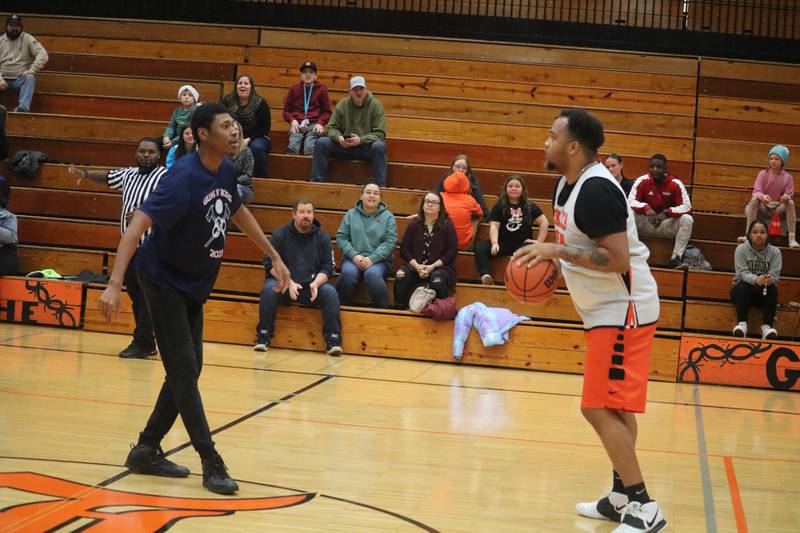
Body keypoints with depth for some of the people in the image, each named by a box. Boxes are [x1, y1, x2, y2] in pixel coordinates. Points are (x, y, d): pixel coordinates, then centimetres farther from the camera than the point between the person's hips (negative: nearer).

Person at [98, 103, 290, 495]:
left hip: (195, 285, 8)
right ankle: (211, 464, -8)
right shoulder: (183, 178, -26)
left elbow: (238, 213, 19)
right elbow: (137, 227, -32)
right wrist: (114, 284, -42)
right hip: (164, 280, -8)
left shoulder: (226, 170, -2)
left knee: (188, 370, 10)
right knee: (184, 370, -10)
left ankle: (146, 451, 21)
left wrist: (274, 257, 21)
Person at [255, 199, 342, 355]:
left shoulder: (322, 238, 7)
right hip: (283, 284, -1)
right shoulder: (280, 235, 2)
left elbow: (327, 268, 3)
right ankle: (263, 337, -19)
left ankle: (333, 340, -20)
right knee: (269, 288, -32)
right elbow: (271, 264, -5)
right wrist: (288, 282, -20)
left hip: (312, 286, 1)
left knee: (330, 292, -27)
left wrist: (316, 283, -18)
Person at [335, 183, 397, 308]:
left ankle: (383, 311, -21)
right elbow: (341, 237, 6)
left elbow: (390, 242, -1)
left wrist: (372, 259, -13)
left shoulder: (387, 216, 9)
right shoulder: (351, 214, 13)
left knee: (372, 274, -35)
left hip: (378, 260, -1)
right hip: (353, 259, 1)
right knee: (348, 273, -33)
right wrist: (354, 255, -10)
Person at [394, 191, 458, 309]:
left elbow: (452, 252, -1)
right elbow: (404, 249, 8)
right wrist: (417, 266, -11)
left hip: (440, 266, -2)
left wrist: (432, 266, -12)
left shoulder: (447, 226, 5)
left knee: (437, 280, -37)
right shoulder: (414, 225, 13)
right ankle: (400, 310, -19)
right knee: (400, 275, -29)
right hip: (415, 265, 2)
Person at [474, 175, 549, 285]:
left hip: (522, 244, -1)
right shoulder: (499, 206, 11)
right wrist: (494, 243, -18)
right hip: (503, 242, 1)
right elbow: (494, 226, 0)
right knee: (480, 248, -30)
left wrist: (539, 242, -1)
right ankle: (485, 276, -51)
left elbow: (544, 222, 10)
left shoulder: (530, 206, 13)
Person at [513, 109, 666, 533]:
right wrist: (550, 258, 8)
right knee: (615, 408, 17)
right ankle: (622, 497, 27)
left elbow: (617, 258, -28)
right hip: (607, 309, 11)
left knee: (599, 409, -12)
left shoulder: (597, 190, -22)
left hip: (622, 311, -11)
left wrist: (556, 250, -27)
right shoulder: (567, 184, 9)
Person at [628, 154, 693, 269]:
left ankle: (676, 258, -26)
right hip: (645, 224, 0)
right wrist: (646, 208, -36)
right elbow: (631, 201, -15)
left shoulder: (675, 184, -10)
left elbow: (687, 206, -15)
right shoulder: (642, 181, -9)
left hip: (668, 224, 0)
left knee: (687, 219, -27)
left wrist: (666, 213, -31)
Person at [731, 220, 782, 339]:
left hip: (764, 293, 1)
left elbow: (775, 275, -12)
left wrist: (770, 279, -39)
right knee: (741, 288, -33)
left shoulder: (775, 251, -7)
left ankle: (767, 325, -34)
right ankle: (742, 323, -35)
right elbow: (742, 273, -17)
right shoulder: (741, 249, -10)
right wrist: (756, 279, -40)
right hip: (744, 289, -1)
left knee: (772, 289, -30)